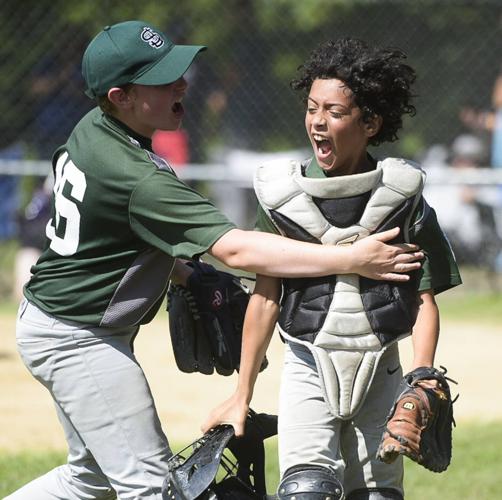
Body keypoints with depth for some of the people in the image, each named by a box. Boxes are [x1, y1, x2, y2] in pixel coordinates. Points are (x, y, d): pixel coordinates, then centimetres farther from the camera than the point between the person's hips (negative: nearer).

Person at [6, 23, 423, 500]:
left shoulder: (90, 129, -1)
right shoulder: (137, 178, -30)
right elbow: (237, 250, -35)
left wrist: (180, 272, 3)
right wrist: (351, 259, -37)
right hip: (80, 341, -10)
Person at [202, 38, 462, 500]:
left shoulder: (404, 202, -4)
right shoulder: (285, 197, -2)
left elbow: (426, 300, -3)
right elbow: (266, 297, 1)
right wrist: (242, 395, 3)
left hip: (380, 371, 1)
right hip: (308, 368, -1)